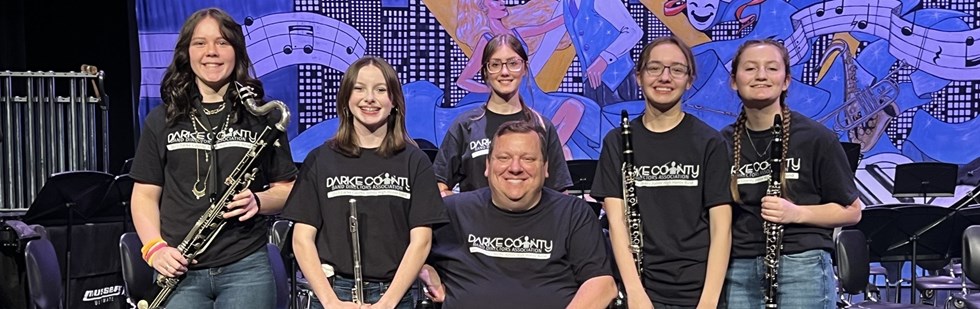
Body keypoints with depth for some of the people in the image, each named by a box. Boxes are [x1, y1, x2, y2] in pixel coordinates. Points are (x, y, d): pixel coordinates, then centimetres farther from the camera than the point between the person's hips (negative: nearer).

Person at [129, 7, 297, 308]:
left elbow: (287, 188, 8)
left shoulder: (263, 117, 5)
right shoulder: (161, 120, 9)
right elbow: (145, 194, 10)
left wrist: (259, 201, -13)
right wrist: (154, 247, -6)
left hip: (246, 266, -1)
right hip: (180, 269, 1)